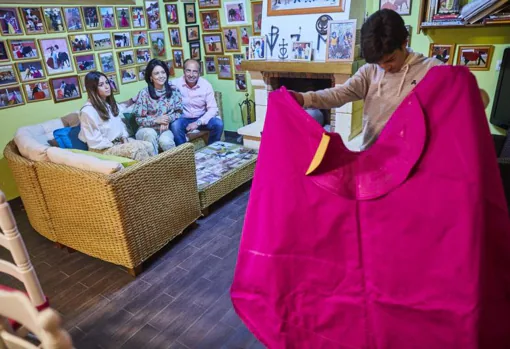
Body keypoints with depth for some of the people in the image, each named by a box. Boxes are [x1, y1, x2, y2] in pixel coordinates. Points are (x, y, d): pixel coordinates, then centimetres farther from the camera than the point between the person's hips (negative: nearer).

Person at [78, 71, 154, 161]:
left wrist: (124, 138, 0)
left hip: (119, 141, 8)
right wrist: (113, 146, -14)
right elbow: (94, 141, -16)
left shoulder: (110, 103, 11)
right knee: (137, 148, -31)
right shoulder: (88, 111, -16)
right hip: (103, 149, -7)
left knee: (148, 146, -19)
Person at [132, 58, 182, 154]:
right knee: (151, 134, -36)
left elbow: (179, 112, 3)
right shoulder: (144, 93, -7)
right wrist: (156, 120, -22)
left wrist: (168, 119, -17)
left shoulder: (174, 90, 0)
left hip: (166, 128, 1)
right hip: (147, 129, 0)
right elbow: (139, 119, -6)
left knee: (165, 141, -33)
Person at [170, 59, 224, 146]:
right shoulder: (175, 83, -11)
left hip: (201, 118, 1)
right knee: (175, 125, -33)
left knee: (218, 123, -24)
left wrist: (198, 122, -23)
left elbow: (213, 109, -11)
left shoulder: (206, 85, -8)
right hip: (183, 119, -1)